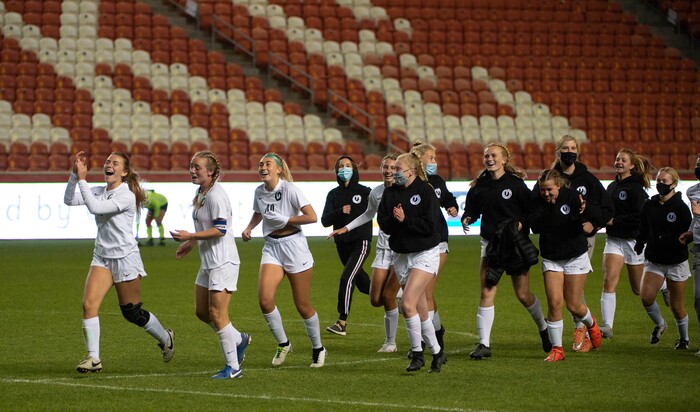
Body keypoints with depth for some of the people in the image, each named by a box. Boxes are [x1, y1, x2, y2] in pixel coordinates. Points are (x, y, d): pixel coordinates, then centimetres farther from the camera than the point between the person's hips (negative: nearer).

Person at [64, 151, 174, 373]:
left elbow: (95, 208, -29)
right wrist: (74, 174, -14)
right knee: (88, 304, -13)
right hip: (102, 257, 6)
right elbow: (69, 200, -4)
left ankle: (166, 338, 33)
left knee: (132, 312, 6)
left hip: (125, 258, -6)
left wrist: (82, 179, -28)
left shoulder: (126, 196, -17)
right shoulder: (99, 191, 5)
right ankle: (93, 358, -9)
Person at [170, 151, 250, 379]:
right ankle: (239, 339, 29)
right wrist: (190, 244, 17)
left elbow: (220, 229, -23)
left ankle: (233, 367, -1)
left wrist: (190, 236, -22)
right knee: (201, 311, 12)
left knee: (217, 314, -8)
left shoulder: (216, 195, -17)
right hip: (208, 262, 10)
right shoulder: (201, 193, 13)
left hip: (223, 262, -10)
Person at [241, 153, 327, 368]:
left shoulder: (289, 189, -14)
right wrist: (249, 228, 8)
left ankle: (318, 348, 24)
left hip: (293, 245, -5)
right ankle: (283, 344, 5)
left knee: (303, 306, 2)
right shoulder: (259, 191, 4)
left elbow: (311, 216, -20)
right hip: (271, 247, 5)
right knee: (265, 299, -15)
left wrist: (285, 220, -17)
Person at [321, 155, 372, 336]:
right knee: (361, 282, 17)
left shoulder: (364, 192, -4)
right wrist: (340, 212, -22)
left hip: (361, 242, -5)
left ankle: (342, 323, -17)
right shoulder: (333, 194, 5)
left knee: (347, 278, -19)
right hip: (342, 243, 5)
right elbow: (325, 221, -4)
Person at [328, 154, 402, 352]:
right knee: (376, 300, -3)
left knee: (388, 295, -12)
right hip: (383, 249, 5)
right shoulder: (376, 193, 6)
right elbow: (369, 214, 26)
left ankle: (390, 342, 4)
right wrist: (346, 228, 23)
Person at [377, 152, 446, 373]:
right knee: (421, 311, 9)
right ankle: (437, 353, 22)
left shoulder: (425, 191, -10)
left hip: (425, 254, -6)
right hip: (401, 255, 6)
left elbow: (429, 225, -17)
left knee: (408, 304, -18)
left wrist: (405, 219, -21)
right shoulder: (390, 192, 5)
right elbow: (383, 224, 1)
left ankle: (417, 353, -7)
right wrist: (393, 219, -18)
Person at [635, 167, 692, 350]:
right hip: (653, 261, 3)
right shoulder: (649, 206, 4)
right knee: (646, 296, -18)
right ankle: (659, 324, 11)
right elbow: (643, 232, 15)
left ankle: (684, 338, 29)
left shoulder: (681, 208, -9)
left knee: (677, 307, 3)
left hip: (676, 263, -3)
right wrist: (638, 247, 2)